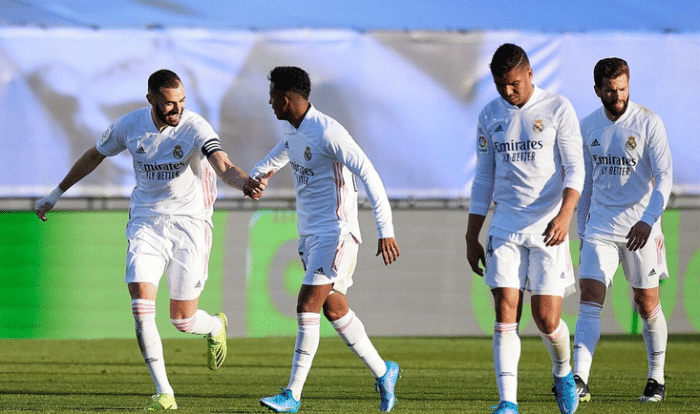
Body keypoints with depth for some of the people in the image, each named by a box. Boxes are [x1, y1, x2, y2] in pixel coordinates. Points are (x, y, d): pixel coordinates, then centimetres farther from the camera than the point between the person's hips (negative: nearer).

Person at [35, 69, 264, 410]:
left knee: (183, 320, 1)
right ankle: (164, 394, -9)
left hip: (189, 225, -2)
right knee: (142, 307, -16)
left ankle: (216, 327, 40)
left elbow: (224, 167, -31)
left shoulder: (195, 128, -16)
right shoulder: (129, 126, -4)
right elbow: (95, 156, 15)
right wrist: (56, 194, 22)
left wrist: (245, 182, -55)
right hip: (146, 223, 2)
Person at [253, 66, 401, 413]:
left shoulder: (326, 132, -21)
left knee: (307, 305, -14)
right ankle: (382, 372, 26)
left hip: (335, 232, -9)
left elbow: (369, 175, -24)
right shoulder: (294, 129, 7)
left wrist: (385, 231, -29)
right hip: (309, 232, 9)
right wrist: (257, 173, 48)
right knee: (335, 310, 12)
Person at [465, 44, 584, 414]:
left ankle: (563, 373, 26)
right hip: (505, 227, 3)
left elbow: (574, 169, -7)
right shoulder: (490, 116, 10)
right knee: (506, 315, -9)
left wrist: (565, 214, -23)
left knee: (547, 319, -5)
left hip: (547, 228, -3)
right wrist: (471, 238, 13)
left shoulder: (558, 109, -2)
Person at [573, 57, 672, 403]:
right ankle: (579, 381, -19)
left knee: (647, 307, 5)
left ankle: (657, 380, 21)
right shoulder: (588, 127, 6)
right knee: (590, 302, -11)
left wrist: (647, 220, -26)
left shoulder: (649, 123, -8)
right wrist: (582, 232, 17)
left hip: (640, 230, -3)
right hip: (600, 228, 3)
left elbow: (664, 177, -13)